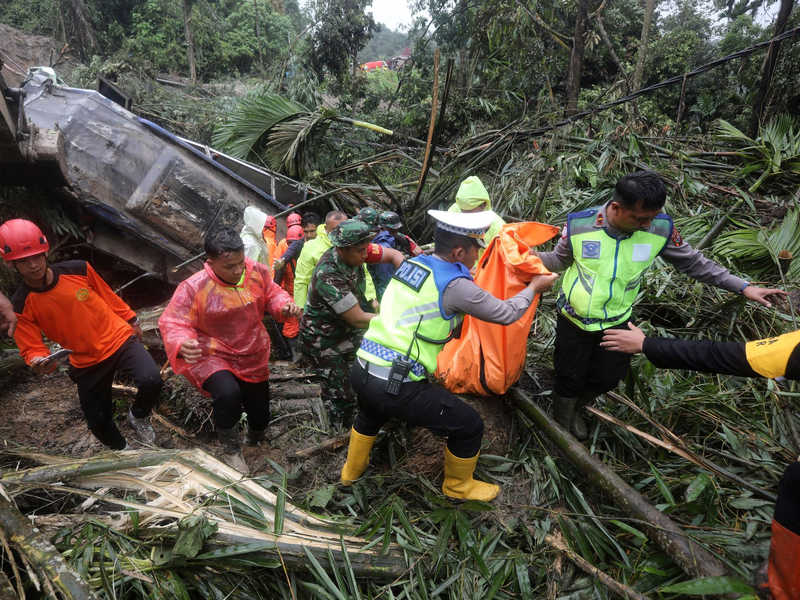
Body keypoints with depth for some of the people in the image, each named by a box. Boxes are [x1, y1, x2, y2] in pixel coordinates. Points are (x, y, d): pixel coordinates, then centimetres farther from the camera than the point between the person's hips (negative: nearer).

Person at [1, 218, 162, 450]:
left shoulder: (78, 269, -13)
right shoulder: (20, 306, -12)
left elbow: (108, 296, 4)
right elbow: (32, 348, -11)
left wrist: (131, 320, 14)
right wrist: (38, 361, -34)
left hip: (120, 340, -1)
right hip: (86, 362, 2)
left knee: (151, 381, -27)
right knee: (98, 422, 10)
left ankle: (138, 416, 8)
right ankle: (124, 451, 44)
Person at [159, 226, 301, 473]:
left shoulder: (257, 271, -12)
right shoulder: (194, 288, -24)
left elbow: (272, 294, 3)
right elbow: (173, 323, -24)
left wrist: (284, 305, -20)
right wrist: (182, 344, -47)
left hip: (254, 358, 5)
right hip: (214, 358, -4)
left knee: (260, 416, 14)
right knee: (227, 394, -36)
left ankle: (252, 438, 56)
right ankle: (231, 451, -5)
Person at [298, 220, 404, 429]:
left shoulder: (355, 250, -16)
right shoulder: (328, 276, -34)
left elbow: (394, 255, -7)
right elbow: (358, 319, -31)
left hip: (345, 331, 7)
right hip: (322, 341, -6)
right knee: (342, 395, -1)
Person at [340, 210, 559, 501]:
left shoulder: (411, 264, 8)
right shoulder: (455, 285, -13)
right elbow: (507, 314, -1)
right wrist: (534, 288, 16)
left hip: (360, 371, 8)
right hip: (397, 387, -8)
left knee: (371, 413, 41)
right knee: (470, 426, 11)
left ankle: (352, 469, 61)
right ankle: (457, 487, 36)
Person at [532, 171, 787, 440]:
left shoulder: (660, 230, -18)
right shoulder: (579, 225, -24)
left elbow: (692, 262, -4)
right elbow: (559, 260, -7)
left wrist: (743, 287, -4)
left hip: (616, 323, 3)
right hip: (574, 320, -3)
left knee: (606, 379, 17)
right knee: (571, 377, 10)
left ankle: (575, 409, 49)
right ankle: (561, 426, 40)